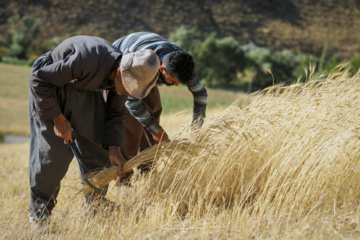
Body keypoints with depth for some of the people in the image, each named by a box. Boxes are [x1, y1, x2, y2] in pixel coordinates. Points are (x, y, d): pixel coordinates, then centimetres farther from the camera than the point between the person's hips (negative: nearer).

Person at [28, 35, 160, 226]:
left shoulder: (123, 75, -16)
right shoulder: (87, 60, -40)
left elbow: (115, 113, 1)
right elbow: (38, 80, -30)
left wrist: (114, 148, -10)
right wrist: (58, 119, -27)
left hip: (85, 89, 7)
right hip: (49, 84, -6)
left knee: (96, 147, 2)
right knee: (53, 151, -12)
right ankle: (39, 210, 3)